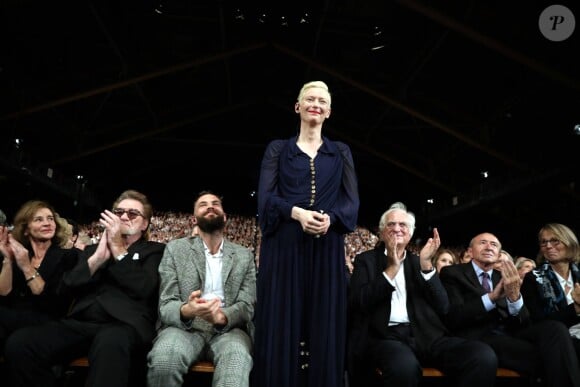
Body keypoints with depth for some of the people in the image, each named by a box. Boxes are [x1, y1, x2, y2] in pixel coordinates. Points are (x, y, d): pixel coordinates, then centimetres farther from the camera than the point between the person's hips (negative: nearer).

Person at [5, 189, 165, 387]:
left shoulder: (155, 250, 15)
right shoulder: (92, 249, 27)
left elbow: (144, 288, -5)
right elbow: (66, 288, 12)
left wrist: (118, 248, -4)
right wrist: (97, 257, -1)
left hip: (126, 324, -5)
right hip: (82, 322, 5)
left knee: (110, 343, -42)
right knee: (19, 342, -23)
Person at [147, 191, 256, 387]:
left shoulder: (244, 255, 11)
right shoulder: (175, 248, 7)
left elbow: (247, 305, 3)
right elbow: (166, 305, 0)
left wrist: (222, 316, -23)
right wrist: (186, 311, -27)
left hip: (227, 329, 0)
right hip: (185, 327, 1)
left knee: (237, 359, -36)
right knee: (164, 358, -34)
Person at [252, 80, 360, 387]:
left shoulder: (341, 152, 15)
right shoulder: (278, 149, 11)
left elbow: (352, 201, 5)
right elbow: (265, 197, -1)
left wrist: (330, 217, -16)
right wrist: (297, 212, -19)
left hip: (326, 250, 2)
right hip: (284, 247, -1)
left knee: (323, 327, 2)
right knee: (282, 326, 0)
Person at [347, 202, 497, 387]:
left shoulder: (418, 262, 18)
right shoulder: (366, 260, 11)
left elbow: (443, 308, 6)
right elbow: (358, 303, -6)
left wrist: (426, 264, -6)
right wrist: (392, 267, -10)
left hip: (424, 335, 3)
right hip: (385, 336, -3)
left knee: (484, 356, -23)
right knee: (405, 366, -39)